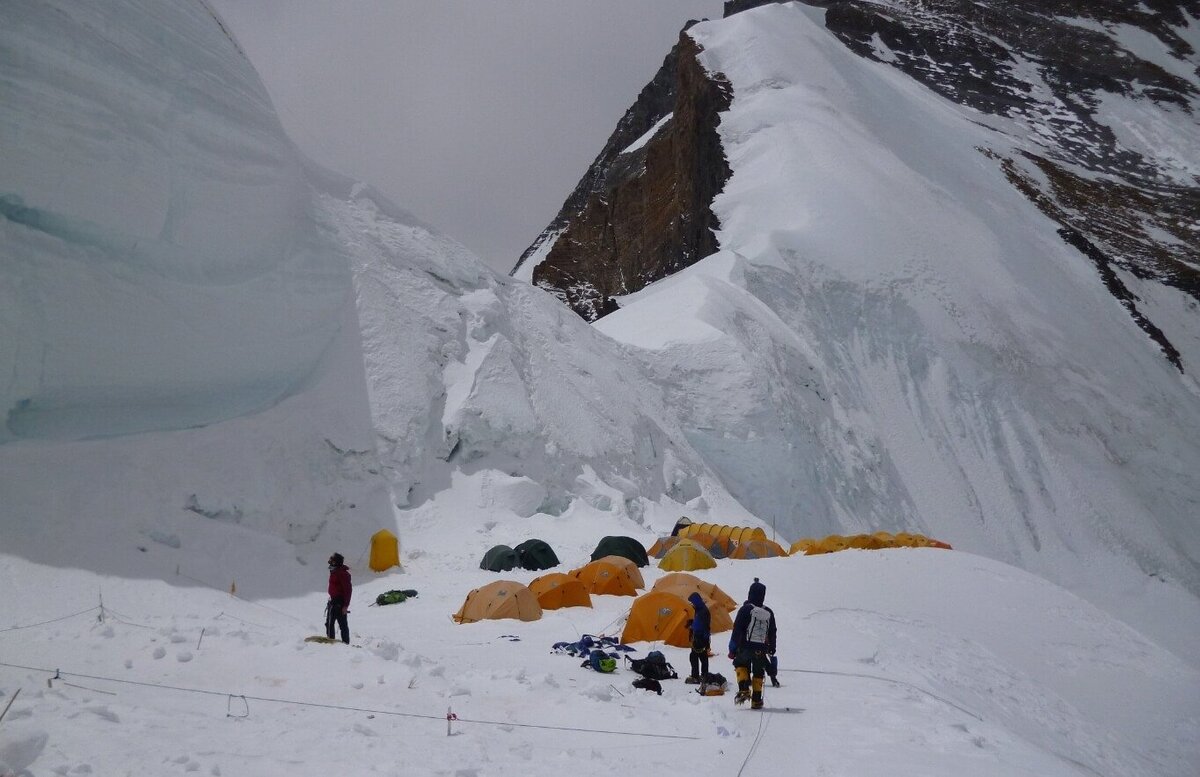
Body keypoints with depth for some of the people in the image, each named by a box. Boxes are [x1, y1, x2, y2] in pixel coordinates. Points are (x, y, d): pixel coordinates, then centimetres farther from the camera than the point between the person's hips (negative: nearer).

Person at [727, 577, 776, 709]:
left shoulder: (746, 609, -9)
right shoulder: (769, 613, 5)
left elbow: (737, 630, -10)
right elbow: (772, 633, 14)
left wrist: (732, 648, -6)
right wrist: (772, 650, 24)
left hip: (746, 647, -3)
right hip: (761, 650, 3)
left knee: (740, 664, 21)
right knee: (758, 673, 15)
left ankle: (744, 689, 1)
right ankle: (756, 700, 14)